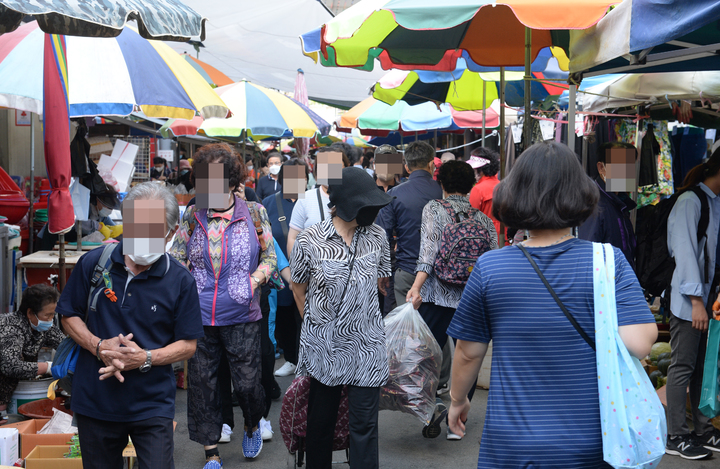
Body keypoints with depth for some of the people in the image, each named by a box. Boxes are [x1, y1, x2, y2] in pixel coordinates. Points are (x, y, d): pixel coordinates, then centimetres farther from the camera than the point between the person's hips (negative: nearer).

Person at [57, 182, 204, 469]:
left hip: (152, 406, -2)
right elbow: (69, 317, 6)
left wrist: (145, 358, -19)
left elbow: (188, 345, -3)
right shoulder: (93, 264, -4)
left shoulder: (180, 281, -8)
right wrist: (99, 346, -13)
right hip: (94, 400, 2)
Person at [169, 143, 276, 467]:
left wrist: (254, 280, -9)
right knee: (201, 385, 8)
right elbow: (176, 258, 8)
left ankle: (252, 427, 39)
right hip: (199, 317, 2)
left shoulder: (254, 213, -2)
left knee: (246, 384, 4)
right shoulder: (193, 216, 1)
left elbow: (270, 257, 6)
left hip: (241, 317, -2)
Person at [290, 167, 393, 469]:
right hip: (323, 345, -1)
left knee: (365, 425, 1)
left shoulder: (377, 236, -2)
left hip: (366, 347, 1)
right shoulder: (309, 241, -10)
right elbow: (299, 289, 5)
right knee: (321, 421, 14)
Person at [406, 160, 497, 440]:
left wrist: (417, 286, -25)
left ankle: (434, 403, -14)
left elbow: (429, 248, -16)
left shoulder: (434, 209, -1)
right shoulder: (484, 219, 6)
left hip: (438, 295, -2)